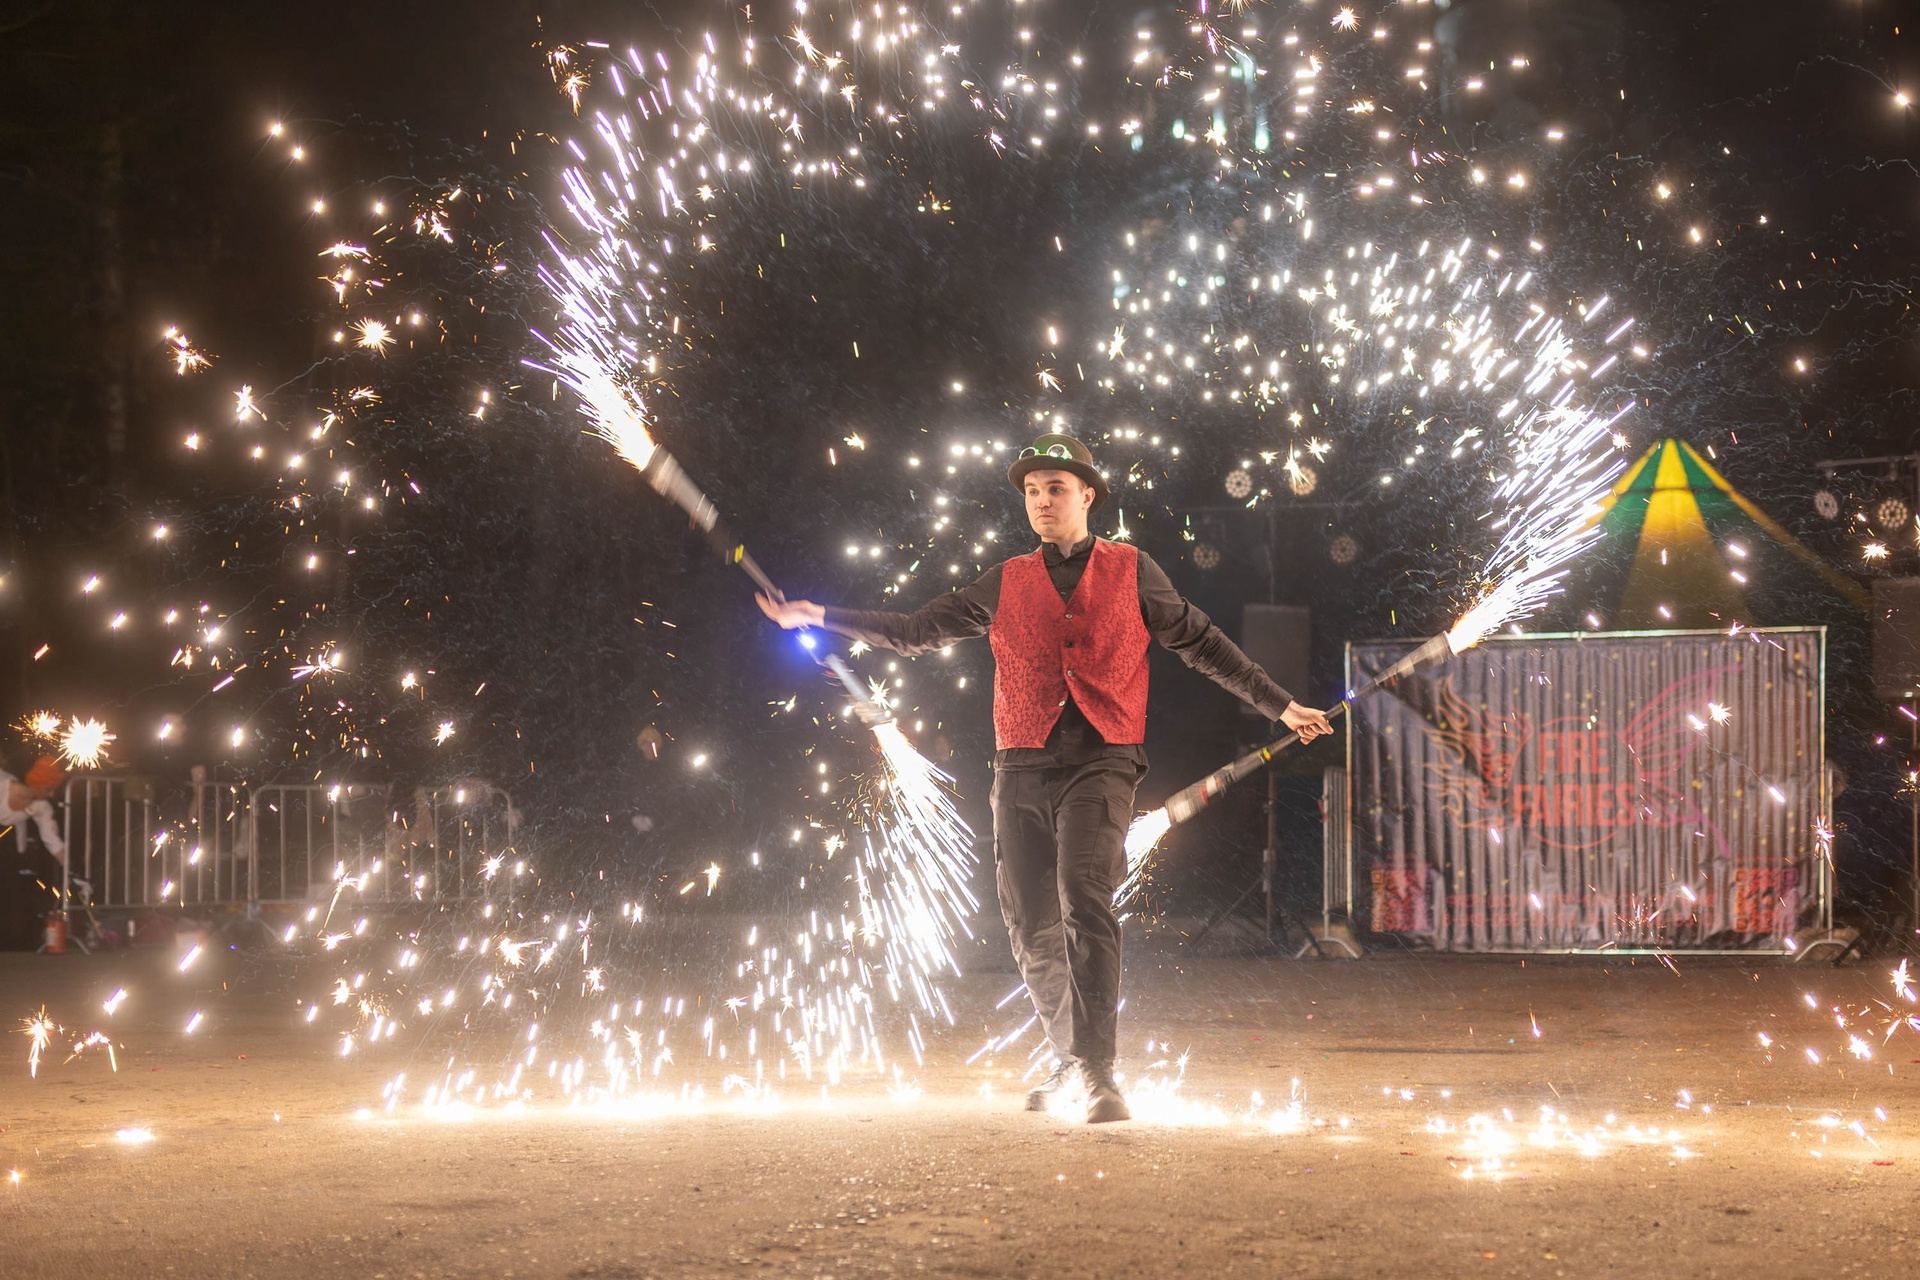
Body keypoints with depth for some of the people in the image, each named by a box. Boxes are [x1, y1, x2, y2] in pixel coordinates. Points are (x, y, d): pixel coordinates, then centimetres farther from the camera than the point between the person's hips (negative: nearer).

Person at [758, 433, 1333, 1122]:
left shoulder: (1131, 572, 10)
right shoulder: (1006, 584, 15)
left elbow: (1203, 645, 15)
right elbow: (915, 631, 17)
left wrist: (1280, 705, 13)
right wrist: (823, 618, 9)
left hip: (1099, 764, -3)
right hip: (1022, 772, 3)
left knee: (1084, 899, -24)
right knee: (1032, 929, 5)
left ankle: (1099, 1072, -27)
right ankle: (1069, 1055, 26)